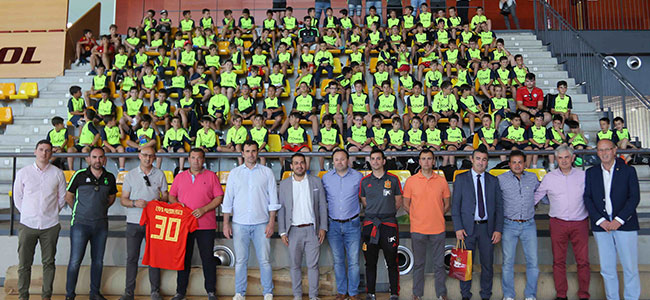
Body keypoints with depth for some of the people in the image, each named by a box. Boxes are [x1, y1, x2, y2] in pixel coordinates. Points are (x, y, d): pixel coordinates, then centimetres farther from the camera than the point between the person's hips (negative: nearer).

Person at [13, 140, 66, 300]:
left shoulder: (57, 173, 2)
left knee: (49, 262, 7)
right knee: (24, 263, 4)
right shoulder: (23, 173, 3)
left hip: (50, 226, 0)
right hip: (27, 224, 0)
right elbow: (17, 197, 10)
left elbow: (62, 198, 10)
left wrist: (51, 213, 8)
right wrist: (28, 214, 8)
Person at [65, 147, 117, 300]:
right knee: (75, 261, -2)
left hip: (101, 224, 3)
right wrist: (79, 211, 8)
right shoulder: (80, 175, -5)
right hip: (80, 224, -3)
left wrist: (101, 209, 10)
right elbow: (68, 196, 6)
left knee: (98, 261, 10)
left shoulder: (110, 177, 4)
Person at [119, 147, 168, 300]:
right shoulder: (130, 175, 7)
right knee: (132, 257, 3)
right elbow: (123, 200, 5)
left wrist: (159, 200, -11)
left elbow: (165, 197, 11)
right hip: (134, 221, 0)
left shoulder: (160, 175, 8)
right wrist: (135, 203, -15)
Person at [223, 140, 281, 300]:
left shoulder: (267, 172, 5)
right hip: (240, 224, 1)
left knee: (264, 260, 1)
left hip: (261, 223, -1)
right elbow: (228, 200, 9)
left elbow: (273, 199, 4)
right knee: (240, 260, 5)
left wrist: (271, 222, -3)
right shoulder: (234, 173, 9)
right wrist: (226, 223, 3)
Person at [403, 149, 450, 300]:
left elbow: (447, 204, 11)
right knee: (418, 263, 10)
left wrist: (437, 216, 1)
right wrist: (418, 217, 0)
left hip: (438, 229, 1)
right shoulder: (411, 181, 0)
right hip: (418, 229, -1)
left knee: (439, 264, 9)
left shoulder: (442, 181, 3)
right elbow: (406, 205, 6)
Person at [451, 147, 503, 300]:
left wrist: (498, 229, -2)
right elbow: (455, 205, 0)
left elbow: (499, 206, 7)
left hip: (487, 227, 2)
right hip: (467, 227, -2)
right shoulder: (461, 179, 3)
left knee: (487, 264, 7)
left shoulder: (493, 180, 9)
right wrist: (458, 228, -9)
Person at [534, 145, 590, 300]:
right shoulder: (549, 178, 3)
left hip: (580, 223, 0)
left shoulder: (583, 175, 3)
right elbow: (535, 197, 11)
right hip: (558, 223, 0)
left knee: (583, 261, 1)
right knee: (558, 261, 5)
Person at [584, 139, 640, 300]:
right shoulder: (591, 173, 8)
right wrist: (600, 220, -8)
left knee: (630, 267, 2)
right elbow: (587, 198, 4)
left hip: (625, 225, -2)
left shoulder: (628, 170, 4)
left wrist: (619, 220, -12)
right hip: (601, 226, 2)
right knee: (607, 268, 7)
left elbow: (634, 197, -3)